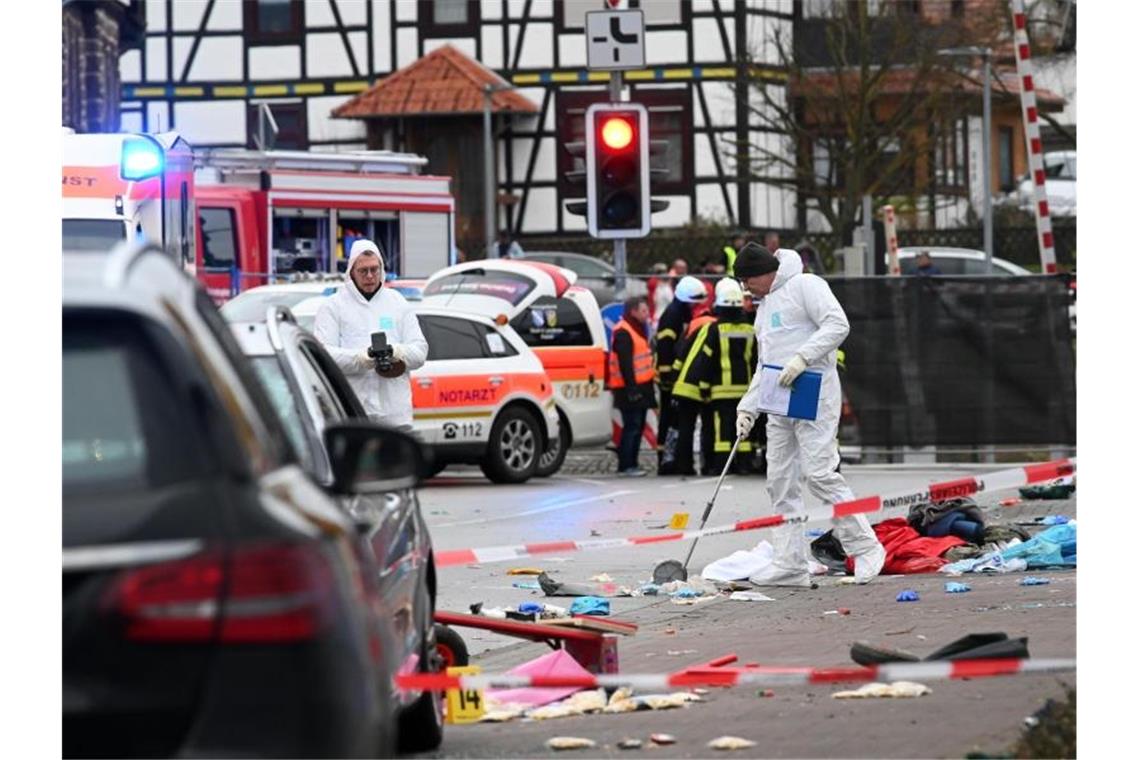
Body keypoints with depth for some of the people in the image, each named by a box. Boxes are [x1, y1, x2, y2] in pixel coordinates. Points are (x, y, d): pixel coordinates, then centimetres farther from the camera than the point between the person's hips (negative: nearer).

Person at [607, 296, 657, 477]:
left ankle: (631, 464, 17)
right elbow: (625, 364, -21)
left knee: (637, 426, 12)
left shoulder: (637, 330, 19)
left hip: (640, 387, 10)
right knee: (632, 426, -11)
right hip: (631, 389, -10)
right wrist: (632, 388, -25)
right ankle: (626, 466, -11)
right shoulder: (623, 333, -14)